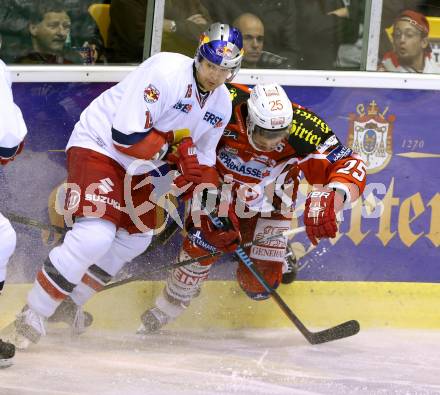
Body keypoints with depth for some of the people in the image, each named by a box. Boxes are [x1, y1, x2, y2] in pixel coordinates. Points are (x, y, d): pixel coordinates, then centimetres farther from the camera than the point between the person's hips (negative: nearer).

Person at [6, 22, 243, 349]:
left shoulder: (221, 105, 0)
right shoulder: (166, 72, -28)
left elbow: (202, 160, 10)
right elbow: (127, 135, -30)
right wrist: (178, 145, -21)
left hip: (136, 164, 10)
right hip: (98, 146, -9)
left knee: (137, 238, 17)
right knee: (97, 234, -23)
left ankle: (69, 303, 31)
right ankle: (34, 315, -13)